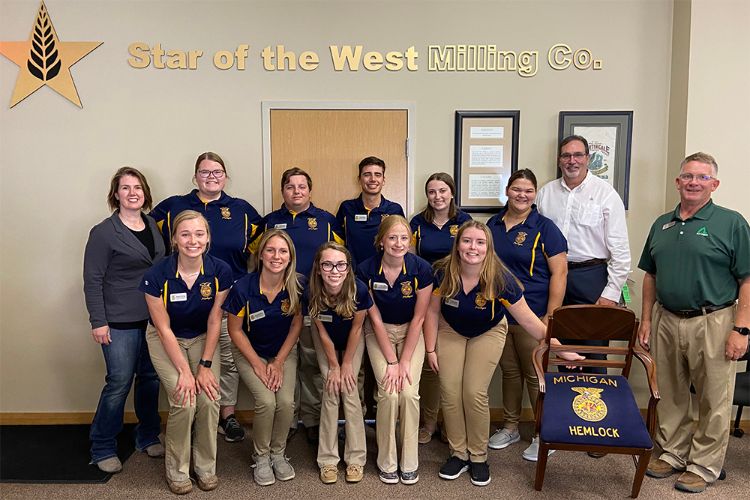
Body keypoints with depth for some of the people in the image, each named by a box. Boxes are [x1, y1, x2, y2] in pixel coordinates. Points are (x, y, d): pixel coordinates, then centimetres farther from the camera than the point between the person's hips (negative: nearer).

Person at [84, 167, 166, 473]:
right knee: (119, 382, -1)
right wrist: (98, 322, -12)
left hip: (154, 318, 6)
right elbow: (92, 280, -8)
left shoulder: (152, 225, 9)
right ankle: (102, 448, 17)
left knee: (150, 378, 13)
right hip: (120, 322, -5)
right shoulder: (104, 232, -8)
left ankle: (148, 437, 29)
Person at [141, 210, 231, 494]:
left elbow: (214, 320, -10)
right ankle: (177, 471, 6)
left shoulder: (220, 271, -18)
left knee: (209, 399, -15)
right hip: (166, 341, -2)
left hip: (202, 339, 2)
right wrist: (184, 370, -18)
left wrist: (205, 365, -12)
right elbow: (164, 329, -16)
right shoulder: (157, 276, -23)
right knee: (184, 402, -18)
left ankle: (206, 467, 9)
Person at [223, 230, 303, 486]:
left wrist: (279, 362, -8)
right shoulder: (243, 288, -21)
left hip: (284, 351, 2)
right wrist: (257, 364, -12)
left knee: (286, 401, -19)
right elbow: (235, 330, -9)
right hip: (250, 352, -2)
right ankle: (261, 457, 6)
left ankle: (278, 453, 10)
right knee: (266, 401, -22)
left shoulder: (296, 286, -16)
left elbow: (296, 324, -4)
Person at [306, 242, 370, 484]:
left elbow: (356, 328, -18)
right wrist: (334, 366, -12)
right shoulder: (312, 292, -31)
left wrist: (347, 364, -11)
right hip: (326, 339, 1)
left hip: (352, 340, -1)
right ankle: (328, 460, 4)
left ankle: (356, 458, 5)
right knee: (331, 389, -7)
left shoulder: (359, 290, -34)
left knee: (349, 388, -8)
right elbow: (323, 332, -17)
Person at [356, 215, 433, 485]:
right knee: (389, 392, -17)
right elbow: (375, 319, -12)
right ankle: (387, 462, 3)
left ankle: (409, 462, 5)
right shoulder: (366, 270, -17)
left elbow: (418, 318, -11)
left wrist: (405, 361, -13)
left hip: (411, 332, 0)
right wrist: (391, 361, -14)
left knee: (409, 392, -16)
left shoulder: (421, 268, -18)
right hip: (379, 332, 0)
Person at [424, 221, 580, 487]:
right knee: (449, 392, -5)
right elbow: (433, 311, -9)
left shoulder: (500, 279, -29)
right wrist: (431, 349, -7)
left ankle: (479, 457, 12)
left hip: (488, 333, -2)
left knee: (475, 394, -10)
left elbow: (528, 320, -22)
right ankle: (458, 454, 15)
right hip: (451, 331, 2)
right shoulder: (443, 273, -24)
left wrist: (560, 349, -23)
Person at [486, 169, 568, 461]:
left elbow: (559, 273, -10)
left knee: (535, 376, 2)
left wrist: (550, 317, -14)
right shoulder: (493, 225, 8)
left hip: (532, 316, -5)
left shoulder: (544, 228, -7)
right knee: (509, 371, 16)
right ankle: (511, 427, 31)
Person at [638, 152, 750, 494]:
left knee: (713, 401, 6)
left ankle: (704, 465, 21)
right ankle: (672, 453, 30)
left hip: (712, 322, -4)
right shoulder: (662, 225, 10)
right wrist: (646, 319, 9)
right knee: (669, 395, 14)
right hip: (666, 321, 5)